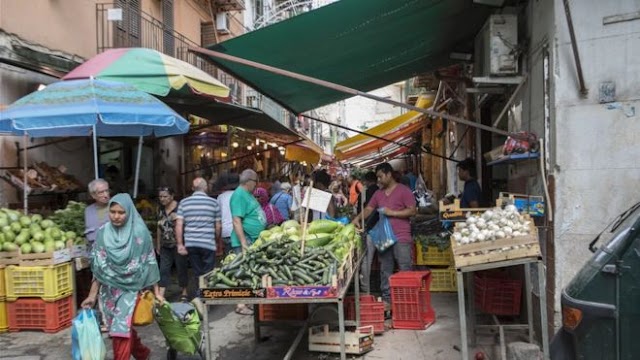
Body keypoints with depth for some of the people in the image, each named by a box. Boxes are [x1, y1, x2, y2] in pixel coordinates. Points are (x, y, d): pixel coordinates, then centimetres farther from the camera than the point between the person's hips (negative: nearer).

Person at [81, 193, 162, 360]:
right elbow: (98, 266, 3)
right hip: (109, 289, 4)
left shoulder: (140, 232, -10)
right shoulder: (103, 233, -2)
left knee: (121, 328, -11)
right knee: (123, 328, 13)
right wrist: (92, 295, 2)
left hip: (130, 288, -4)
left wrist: (157, 291, -5)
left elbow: (149, 263, -5)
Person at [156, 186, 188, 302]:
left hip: (178, 244, -5)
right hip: (165, 246, 5)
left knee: (181, 268, 5)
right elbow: (159, 228, 15)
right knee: (164, 269, 1)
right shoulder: (160, 209, 8)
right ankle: (161, 295, 0)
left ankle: (184, 292, 21)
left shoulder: (179, 208, -9)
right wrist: (158, 245, 16)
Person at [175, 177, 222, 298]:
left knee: (197, 273, 13)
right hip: (208, 243, -3)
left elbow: (179, 225, -1)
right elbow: (218, 226, 4)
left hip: (190, 243, 3)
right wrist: (218, 240, 19)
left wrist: (180, 244, 2)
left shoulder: (184, 202, 5)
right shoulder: (214, 202, 1)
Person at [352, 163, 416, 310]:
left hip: (401, 238, -6)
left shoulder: (404, 190, -3)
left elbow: (412, 211, -8)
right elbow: (368, 209, 13)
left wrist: (392, 212, -13)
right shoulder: (378, 194, 15)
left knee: (405, 271, -4)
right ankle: (386, 299, 15)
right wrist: (358, 218, -5)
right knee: (385, 270, 9)